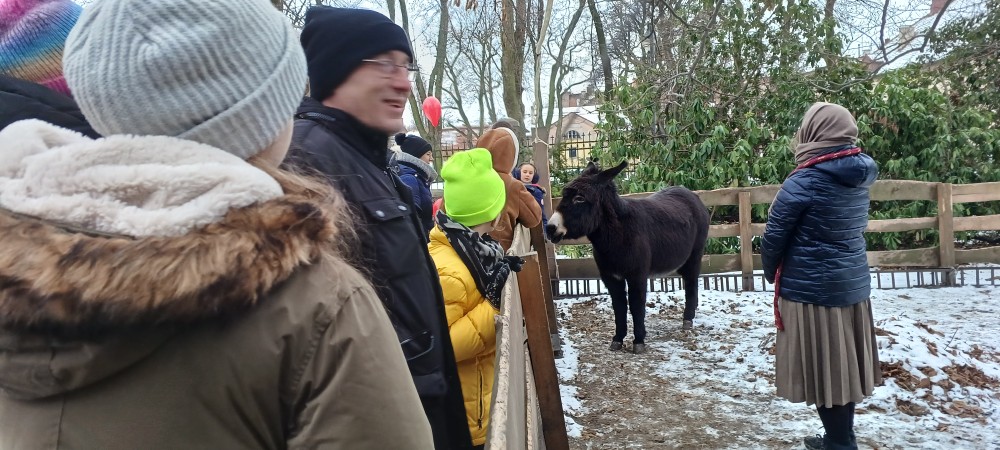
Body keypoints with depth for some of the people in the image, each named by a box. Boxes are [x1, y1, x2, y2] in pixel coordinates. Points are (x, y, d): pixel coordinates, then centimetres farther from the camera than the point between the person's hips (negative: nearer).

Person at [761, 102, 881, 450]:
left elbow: (774, 237, -13)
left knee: (820, 367, 5)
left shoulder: (804, 182, -17)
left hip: (810, 289, -7)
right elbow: (854, 230, 14)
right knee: (843, 363, 16)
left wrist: (772, 274, 4)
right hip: (853, 284, 8)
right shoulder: (859, 178, 5)